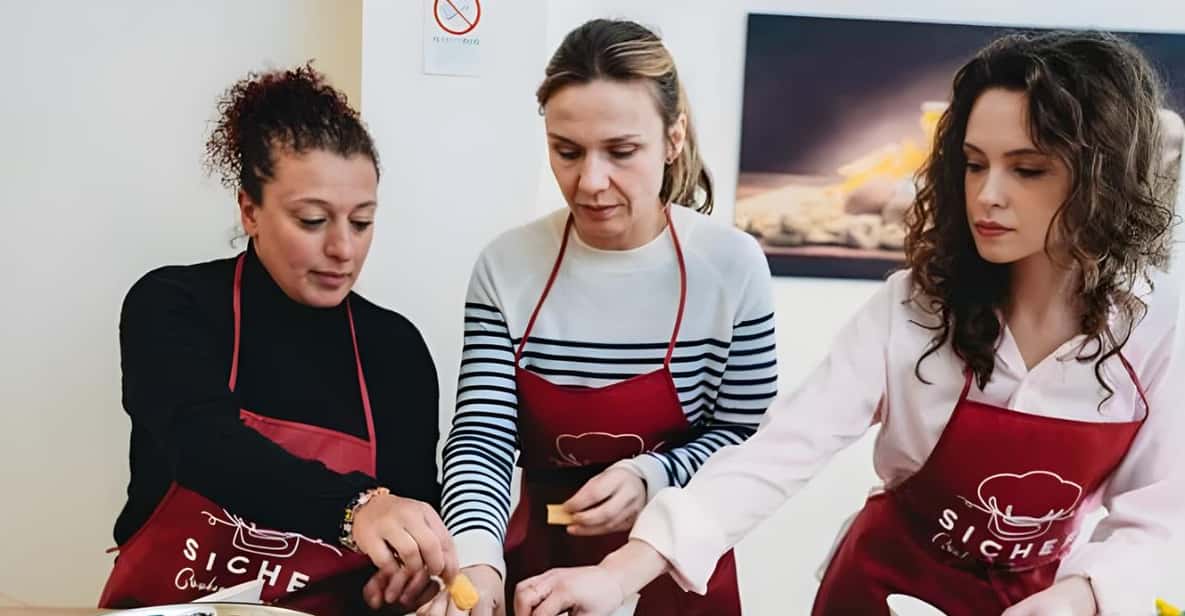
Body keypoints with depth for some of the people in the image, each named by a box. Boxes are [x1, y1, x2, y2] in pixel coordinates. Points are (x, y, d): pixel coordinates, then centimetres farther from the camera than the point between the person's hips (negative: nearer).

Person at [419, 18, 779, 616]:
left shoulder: (731, 266, -14)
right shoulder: (506, 266, -11)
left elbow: (746, 437, -6)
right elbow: (481, 439, -13)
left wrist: (650, 477, -23)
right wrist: (476, 558, -30)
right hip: (542, 558, 1)